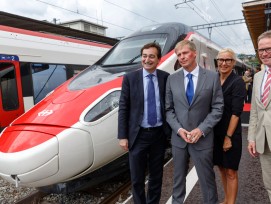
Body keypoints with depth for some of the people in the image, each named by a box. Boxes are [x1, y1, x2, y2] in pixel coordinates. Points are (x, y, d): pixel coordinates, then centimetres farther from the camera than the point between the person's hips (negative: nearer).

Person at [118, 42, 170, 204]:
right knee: (137, 178, 11)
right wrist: (123, 136, -6)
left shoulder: (166, 77, 0)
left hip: (159, 134, 2)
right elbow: (123, 109, -4)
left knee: (156, 176, 18)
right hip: (138, 135, -1)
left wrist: (172, 129, 2)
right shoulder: (130, 78, -4)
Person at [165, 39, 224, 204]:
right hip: (179, 138, 2)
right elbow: (169, 109, 3)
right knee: (178, 177, 17)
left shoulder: (212, 77, -3)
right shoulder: (172, 79, 3)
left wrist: (201, 130, -14)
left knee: (207, 179, 11)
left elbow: (217, 108, -4)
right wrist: (179, 129, -10)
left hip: (203, 139, -2)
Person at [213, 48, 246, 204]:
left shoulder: (238, 82, -11)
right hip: (215, 133, 5)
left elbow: (236, 112, -14)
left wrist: (228, 136, -16)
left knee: (231, 171, 5)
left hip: (231, 134, -5)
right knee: (222, 168, 17)